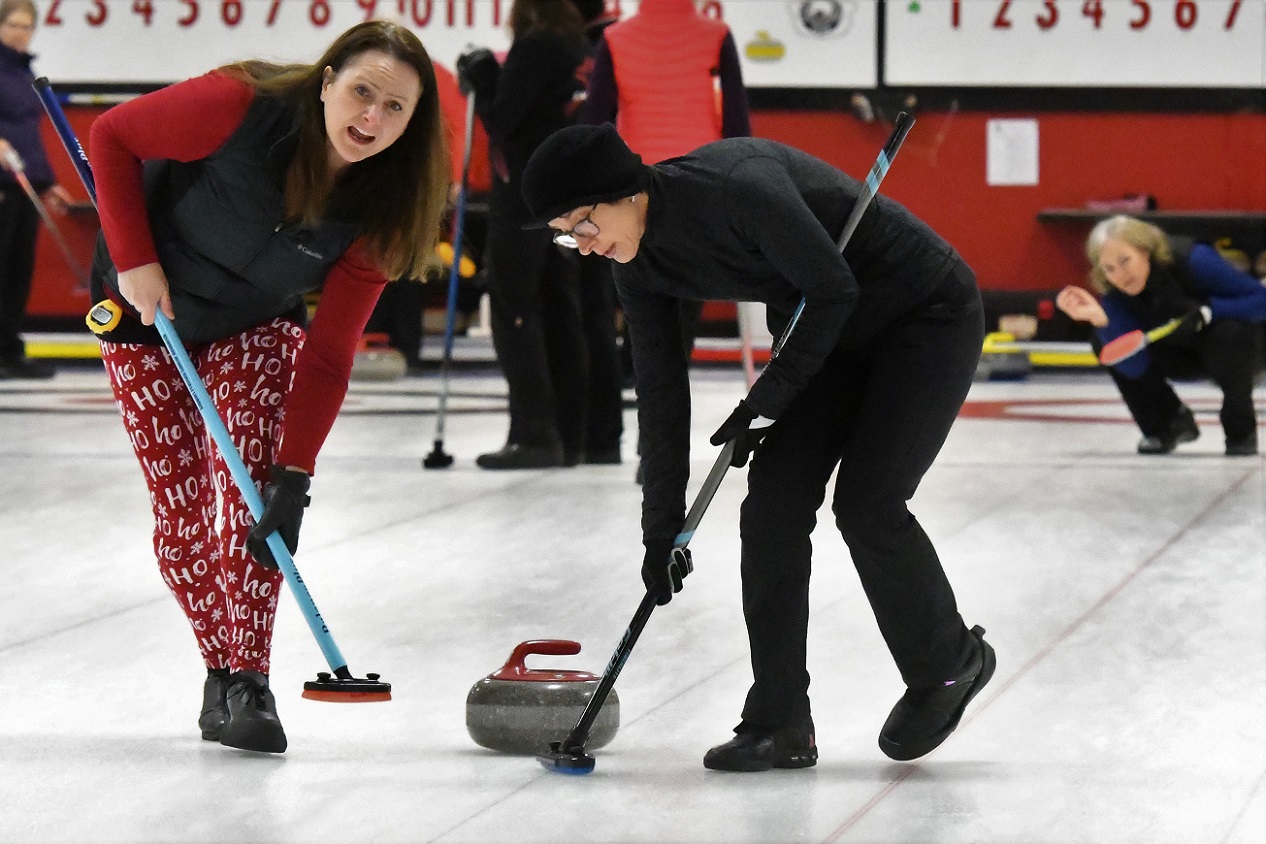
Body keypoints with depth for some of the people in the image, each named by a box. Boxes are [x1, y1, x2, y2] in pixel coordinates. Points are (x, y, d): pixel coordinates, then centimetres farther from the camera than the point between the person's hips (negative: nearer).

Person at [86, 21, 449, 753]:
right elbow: (113, 136, -17)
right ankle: (222, 671, 12)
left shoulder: (376, 215, -23)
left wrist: (294, 476, -28)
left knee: (253, 482, -18)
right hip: (149, 309, -1)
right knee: (181, 505, -3)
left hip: (256, 324, 2)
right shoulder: (240, 108, -33)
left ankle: (249, 682, -16)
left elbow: (328, 356, -22)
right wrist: (134, 260, -22)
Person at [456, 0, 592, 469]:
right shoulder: (576, 43, 11)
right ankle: (570, 437, 12)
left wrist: (480, 76, -1)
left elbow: (501, 118, -16)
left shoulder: (536, 46, -15)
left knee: (515, 312, -5)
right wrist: (486, 78, 8)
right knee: (561, 314, 10)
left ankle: (534, 434, -9)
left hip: (523, 199, -9)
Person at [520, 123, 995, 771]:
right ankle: (779, 723, 0)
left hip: (928, 315, -8)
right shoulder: (638, 263, -7)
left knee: (866, 503, -14)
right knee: (773, 503, -5)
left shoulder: (736, 184, -32)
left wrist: (770, 397, -18)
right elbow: (661, 390, -1)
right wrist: (662, 526, -2)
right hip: (832, 332, 8)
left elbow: (833, 288, -24)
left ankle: (952, 663, 11)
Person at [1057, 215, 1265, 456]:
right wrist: (1102, 320, -38)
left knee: (1229, 332, -38)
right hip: (1183, 354, 4)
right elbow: (1135, 367, -25)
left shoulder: (1192, 260, -30)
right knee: (1104, 342, -16)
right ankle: (1170, 421, 1)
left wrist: (1206, 312, -39)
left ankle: (1241, 431, -12)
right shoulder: (1114, 294, -19)